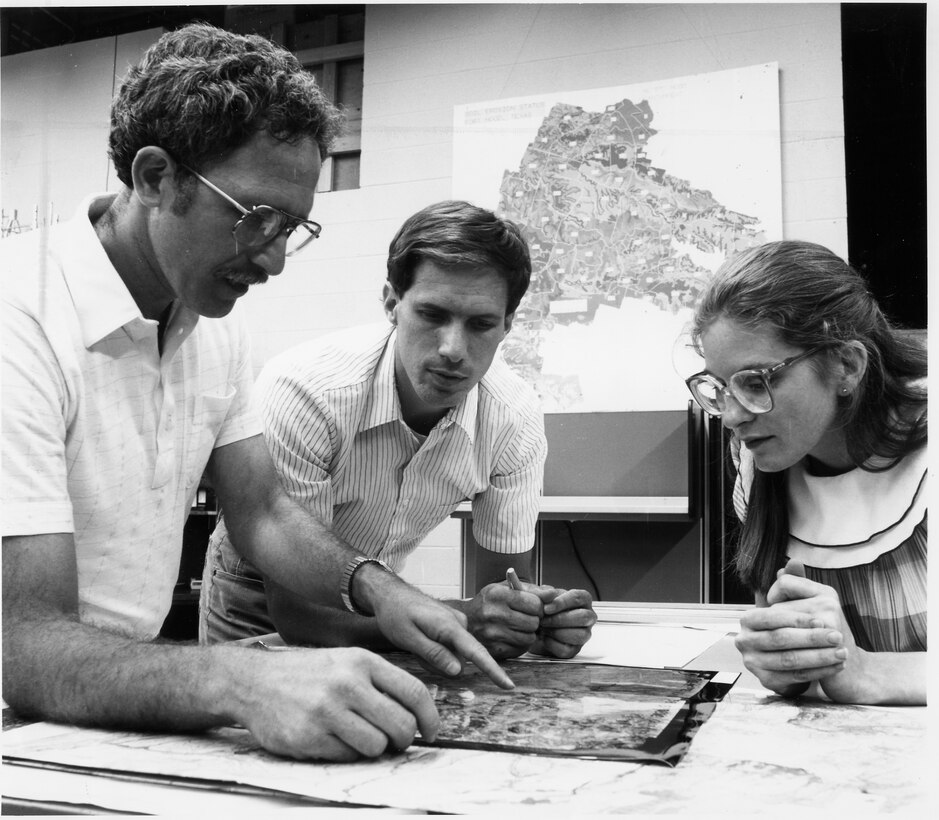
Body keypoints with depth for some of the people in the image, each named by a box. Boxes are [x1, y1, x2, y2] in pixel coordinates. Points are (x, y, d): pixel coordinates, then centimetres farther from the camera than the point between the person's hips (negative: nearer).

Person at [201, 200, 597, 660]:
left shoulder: (517, 419, -19)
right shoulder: (302, 392, -30)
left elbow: (506, 584, -8)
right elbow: (291, 608, -29)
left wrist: (544, 617, -32)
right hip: (257, 612, -4)